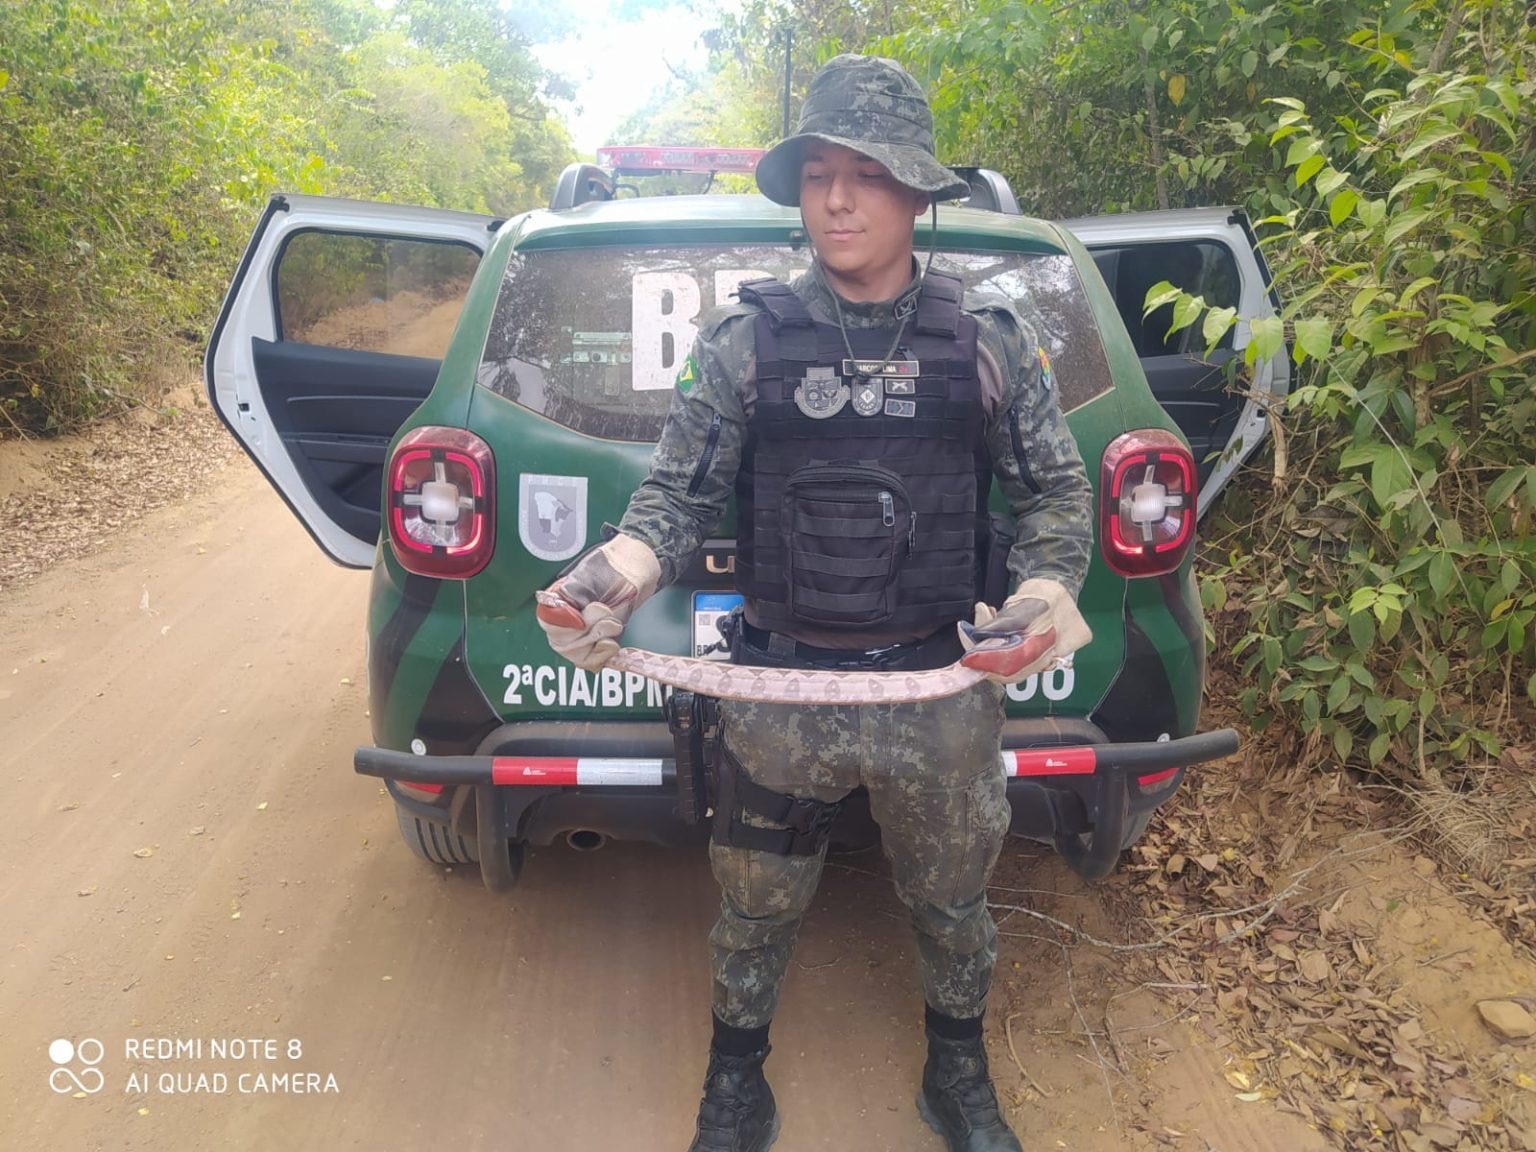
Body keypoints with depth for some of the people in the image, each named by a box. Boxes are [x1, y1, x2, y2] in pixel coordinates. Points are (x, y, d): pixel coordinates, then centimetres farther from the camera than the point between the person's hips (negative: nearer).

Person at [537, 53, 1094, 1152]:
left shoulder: (990, 340, -1)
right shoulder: (745, 339, -2)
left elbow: (1056, 489, 5)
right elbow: (681, 487, -2)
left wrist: (1047, 586, -15)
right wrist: (624, 566, -22)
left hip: (945, 692, 1)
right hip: (780, 691, 0)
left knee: (953, 902, 21)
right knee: (757, 908, 16)